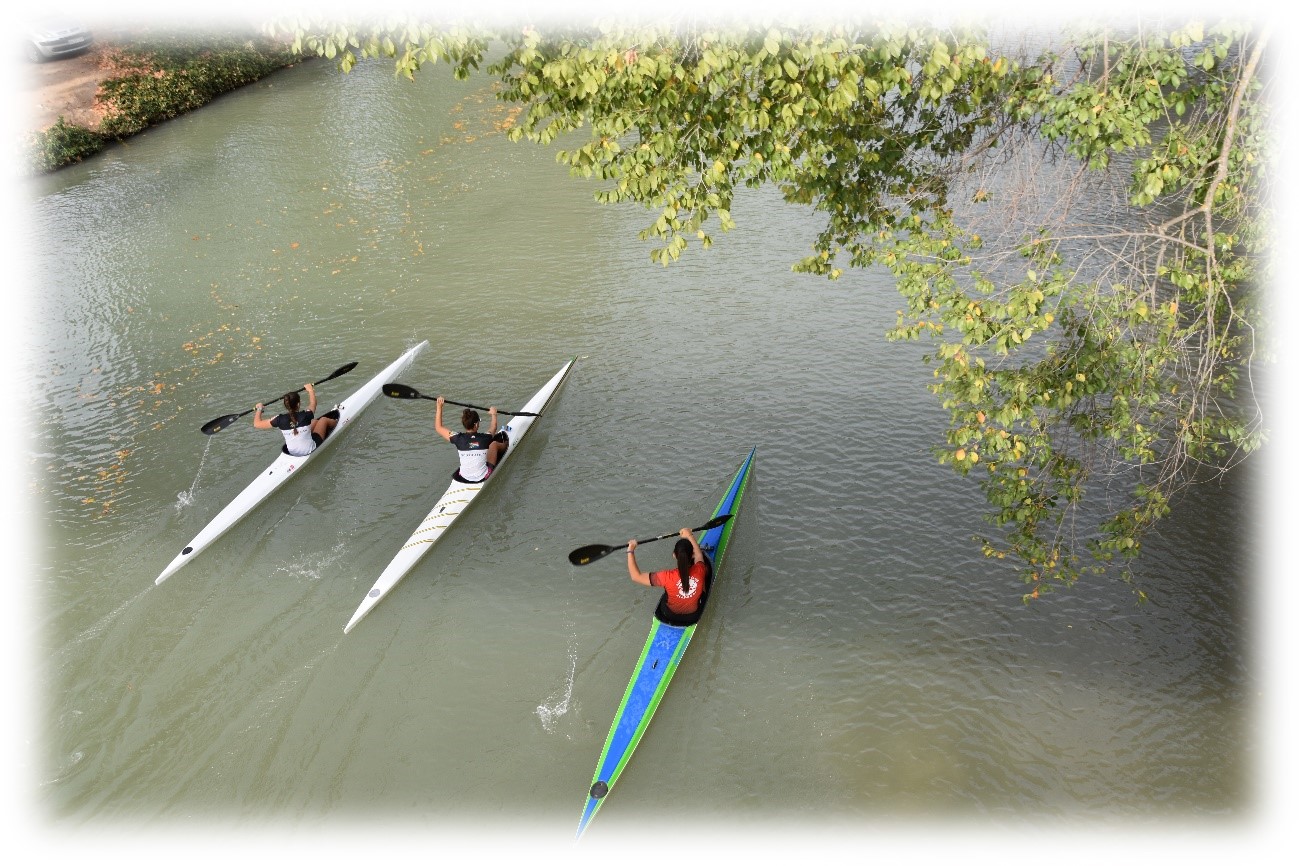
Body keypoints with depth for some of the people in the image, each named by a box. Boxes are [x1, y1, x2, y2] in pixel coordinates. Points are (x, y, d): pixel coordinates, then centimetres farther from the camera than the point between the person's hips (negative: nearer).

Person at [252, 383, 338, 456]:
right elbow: (312, 404, -2)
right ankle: (335, 421, 52)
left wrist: (259, 409, 5)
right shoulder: (305, 415, -25)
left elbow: (257, 424, -12)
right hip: (310, 450, -4)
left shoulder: (280, 420, -21)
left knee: (315, 421, 27)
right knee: (324, 419, 18)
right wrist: (310, 390, 16)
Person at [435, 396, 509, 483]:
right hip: (483, 478, -2)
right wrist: (493, 414, 28)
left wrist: (439, 407, 2)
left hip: (463, 478, 2)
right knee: (494, 443, 14)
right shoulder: (485, 438, -18)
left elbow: (438, 427, -2)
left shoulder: (458, 439, -18)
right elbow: (493, 428, 9)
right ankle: (505, 445, 50)